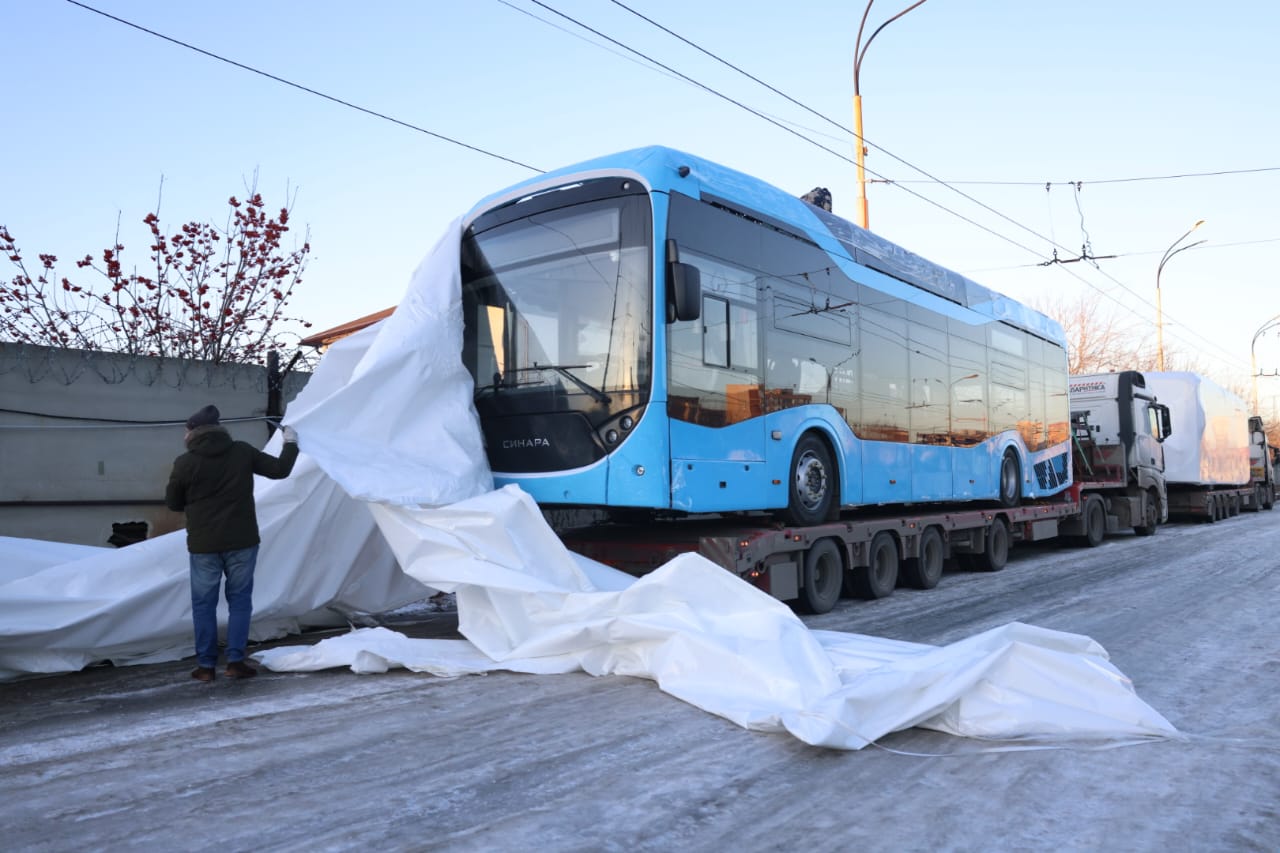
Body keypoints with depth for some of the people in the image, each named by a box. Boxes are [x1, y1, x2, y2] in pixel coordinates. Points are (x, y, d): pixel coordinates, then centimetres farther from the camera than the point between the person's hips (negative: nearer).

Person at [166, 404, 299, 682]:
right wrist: (291, 443, 21)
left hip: (203, 544, -1)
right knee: (239, 600, 9)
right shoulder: (242, 451, -3)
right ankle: (235, 661, 6)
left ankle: (206, 665, 12)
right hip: (242, 541, 1)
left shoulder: (185, 462, -7)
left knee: (204, 604, 9)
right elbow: (279, 469, 4)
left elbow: (173, 503, 4)